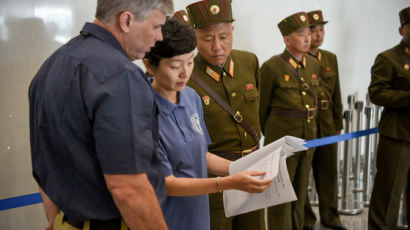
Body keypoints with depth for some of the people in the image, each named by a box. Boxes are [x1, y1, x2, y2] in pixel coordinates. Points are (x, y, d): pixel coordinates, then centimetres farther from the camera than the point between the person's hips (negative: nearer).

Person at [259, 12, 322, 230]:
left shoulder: (314, 65, 6)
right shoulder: (271, 67, -12)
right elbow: (263, 106, -3)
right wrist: (269, 136, 7)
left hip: (308, 137, 6)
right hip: (281, 138, -6)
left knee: (300, 192, 16)